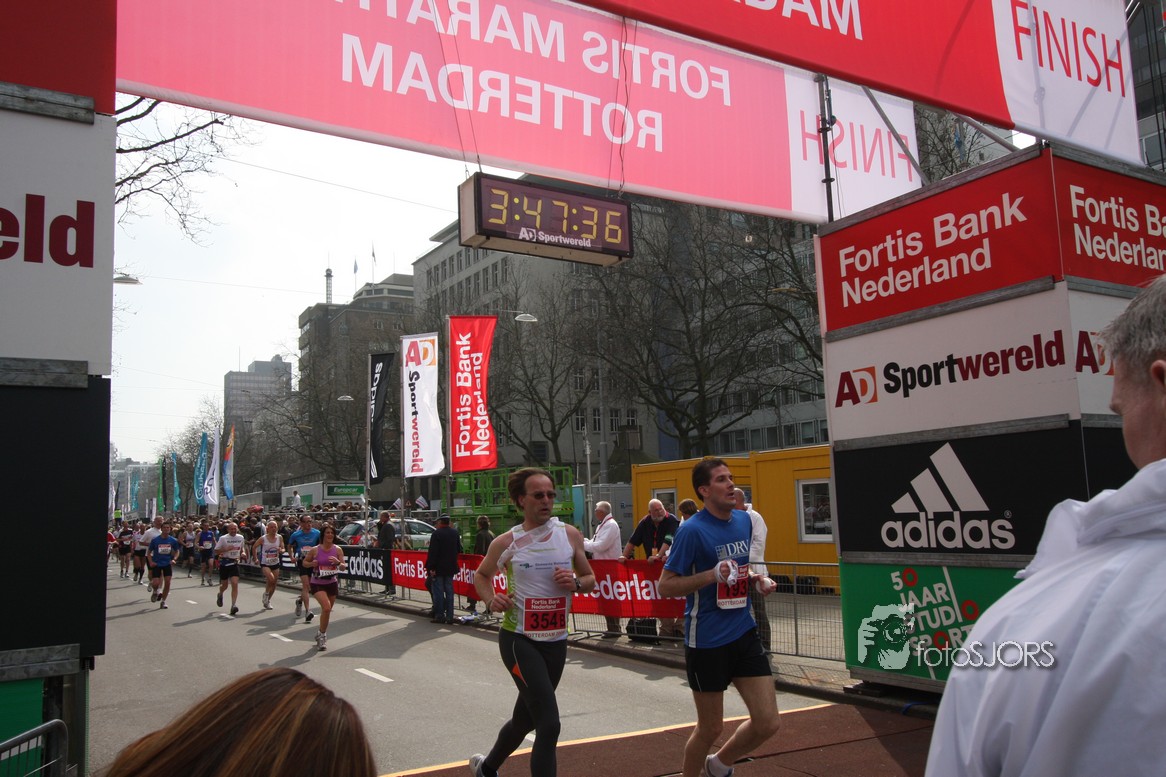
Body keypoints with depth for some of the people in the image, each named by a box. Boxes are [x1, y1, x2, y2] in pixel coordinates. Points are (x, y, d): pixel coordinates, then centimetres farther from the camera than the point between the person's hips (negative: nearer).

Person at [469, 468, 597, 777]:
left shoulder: (570, 535, 1)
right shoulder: (506, 543, -5)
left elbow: (590, 579, 11)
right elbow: (481, 575, 12)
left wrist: (575, 583, -11)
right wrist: (490, 600, -8)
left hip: (556, 641, 4)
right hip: (519, 639, -4)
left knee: (524, 719, 19)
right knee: (549, 724, -15)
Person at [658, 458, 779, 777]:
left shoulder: (744, 520, 6)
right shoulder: (693, 529, -15)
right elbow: (665, 586, -13)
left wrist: (756, 581, 0)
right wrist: (712, 575, -25)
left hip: (744, 633, 6)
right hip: (707, 641, -6)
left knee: (768, 723, 5)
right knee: (710, 728, 6)